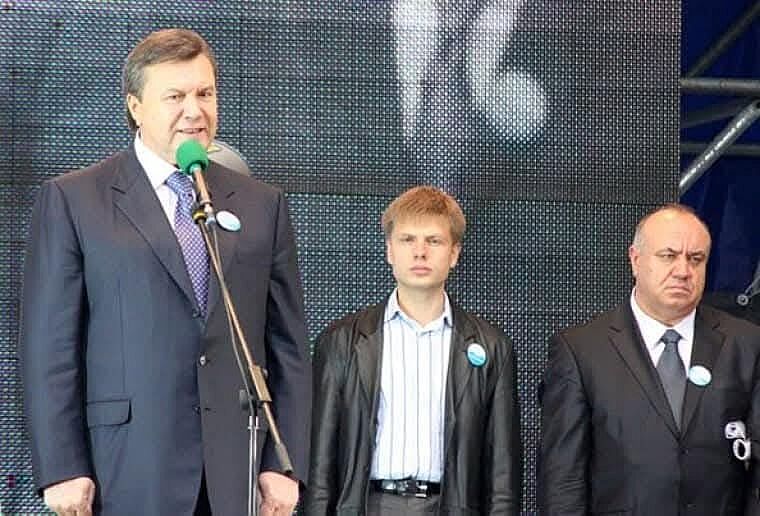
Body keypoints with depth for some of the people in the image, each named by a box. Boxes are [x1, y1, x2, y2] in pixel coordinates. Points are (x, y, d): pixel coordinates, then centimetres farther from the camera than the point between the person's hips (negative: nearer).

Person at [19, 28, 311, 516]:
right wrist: (63, 470, -8)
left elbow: (288, 344, 10)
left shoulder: (263, 205, 12)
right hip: (127, 474, -3)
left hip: (241, 472, 3)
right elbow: (49, 343, -2)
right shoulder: (72, 200, 3)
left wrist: (286, 463, 2)